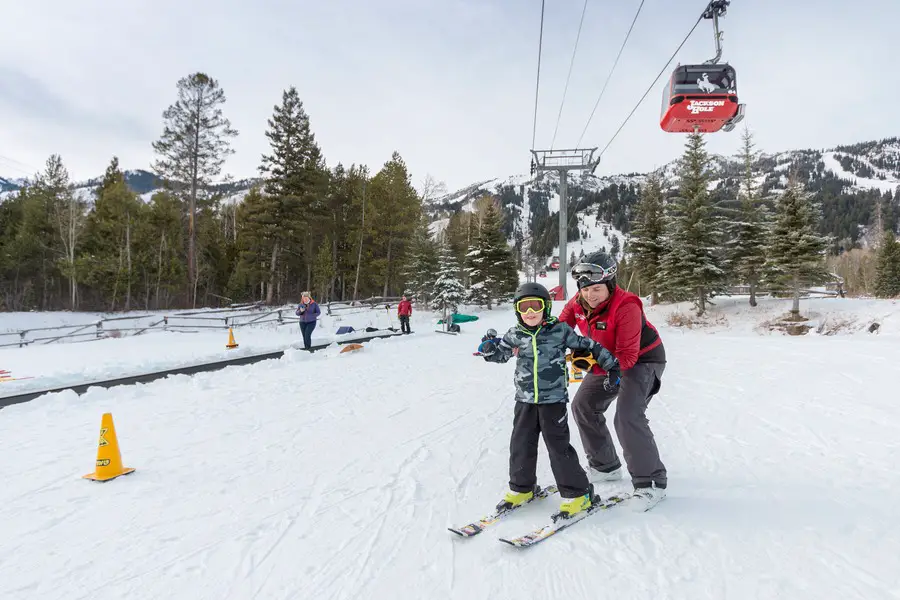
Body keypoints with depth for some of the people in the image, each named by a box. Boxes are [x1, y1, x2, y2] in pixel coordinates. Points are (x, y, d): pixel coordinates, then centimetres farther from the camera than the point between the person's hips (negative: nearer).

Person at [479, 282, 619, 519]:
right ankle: (521, 488, 33)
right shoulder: (515, 335, 1)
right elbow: (501, 353, 1)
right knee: (521, 444, 12)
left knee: (558, 446, -2)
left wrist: (612, 365, 5)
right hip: (525, 400, 4)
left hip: (554, 399, -4)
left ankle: (577, 493, 15)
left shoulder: (559, 330, -6)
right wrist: (489, 348, -22)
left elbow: (587, 345, 1)